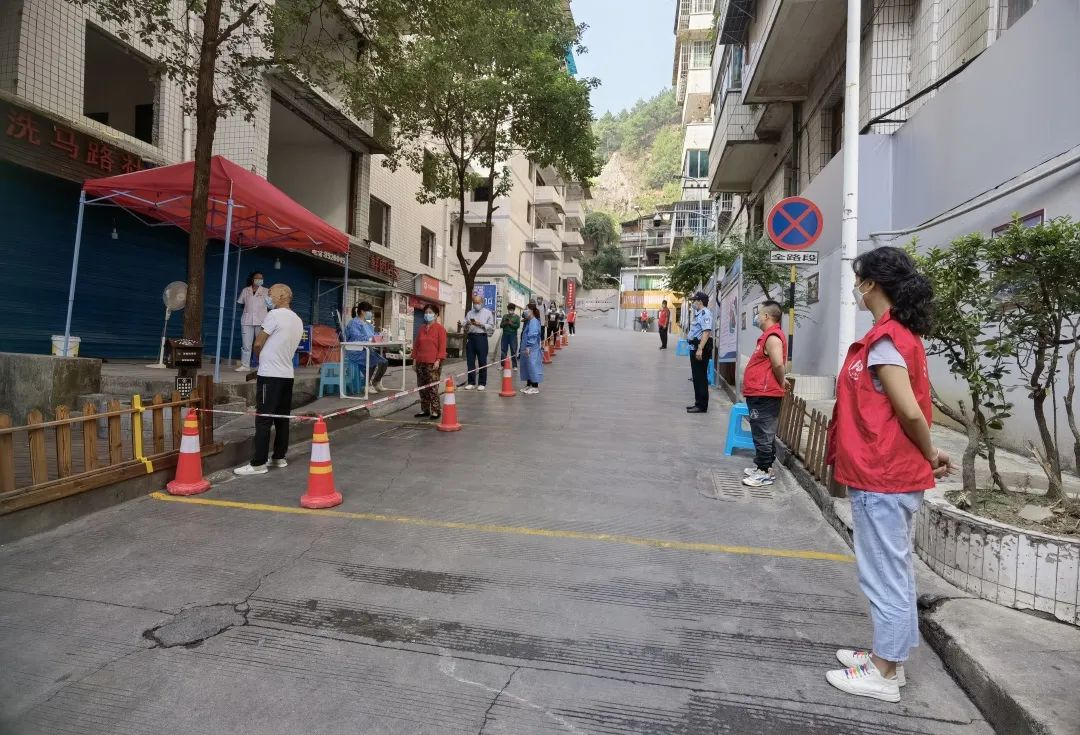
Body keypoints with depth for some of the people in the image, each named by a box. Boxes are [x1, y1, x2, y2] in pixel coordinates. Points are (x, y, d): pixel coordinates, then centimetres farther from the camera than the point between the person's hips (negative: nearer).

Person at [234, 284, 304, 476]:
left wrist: (261, 356, 12)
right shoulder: (298, 321, 12)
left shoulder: (274, 315, -12)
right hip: (287, 375, 8)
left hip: (270, 375, -8)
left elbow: (257, 344, -7)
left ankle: (258, 463, -4)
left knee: (263, 420, -6)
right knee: (282, 418, 11)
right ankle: (279, 457, 18)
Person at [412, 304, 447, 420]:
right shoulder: (421, 328, 15)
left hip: (433, 363, -6)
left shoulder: (439, 328, -2)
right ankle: (425, 410, 16)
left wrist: (438, 360, -15)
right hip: (420, 362, 6)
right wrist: (414, 359, 11)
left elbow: (442, 346, -8)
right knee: (422, 388, 8)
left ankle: (436, 410, -2)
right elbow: (416, 345, 17)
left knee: (433, 387, -8)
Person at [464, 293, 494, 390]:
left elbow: (491, 326, -4)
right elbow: (464, 326, 11)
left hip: (481, 337, -4)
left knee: (482, 361, -1)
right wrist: (467, 325, -11)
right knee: (470, 361, 4)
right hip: (470, 337, 4)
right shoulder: (469, 313, 17)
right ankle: (471, 383, 11)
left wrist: (480, 324, -13)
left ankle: (482, 383, 6)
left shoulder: (488, 313, 6)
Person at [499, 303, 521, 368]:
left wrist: (511, 323, -14)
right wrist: (505, 323, -10)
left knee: (513, 351, 0)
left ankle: (515, 366, 7)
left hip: (513, 335, -3)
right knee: (503, 350, 5)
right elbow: (501, 325, 8)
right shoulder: (505, 316, 11)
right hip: (505, 335, 3)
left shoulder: (517, 317, 2)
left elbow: (518, 326, -8)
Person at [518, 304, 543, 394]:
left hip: (531, 349, -10)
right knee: (527, 366, 15)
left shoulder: (534, 321, -17)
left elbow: (532, 336, -23)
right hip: (526, 347, 10)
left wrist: (528, 347, -24)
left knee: (532, 365, -5)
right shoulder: (528, 321, 13)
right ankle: (529, 385, 25)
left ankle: (535, 387, 1)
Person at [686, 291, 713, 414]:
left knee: (701, 377, -6)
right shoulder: (699, 314, 17)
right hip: (695, 346, 11)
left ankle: (702, 406, -1)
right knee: (696, 376, 16)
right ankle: (698, 403, 26)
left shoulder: (705, 313, -16)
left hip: (701, 348, -11)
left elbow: (706, 332, -26)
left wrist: (700, 349, -31)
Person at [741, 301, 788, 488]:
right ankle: (762, 466, 25)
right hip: (760, 393, 10)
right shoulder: (768, 336, 16)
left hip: (764, 395, -10)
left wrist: (780, 383, -12)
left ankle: (765, 473, 2)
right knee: (763, 434, 16)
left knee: (763, 435, -4)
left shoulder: (772, 337, -17)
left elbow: (778, 364, -26)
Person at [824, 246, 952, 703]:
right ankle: (887, 657, 32)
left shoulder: (884, 340, -19)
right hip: (895, 474, 10)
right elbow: (912, 409, 12)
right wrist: (928, 457, 11)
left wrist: (930, 455, -6)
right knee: (894, 571, 18)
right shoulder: (901, 334, 11)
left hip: (881, 478, -10)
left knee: (884, 574, 3)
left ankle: (884, 674, 17)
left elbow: (910, 412, -21)